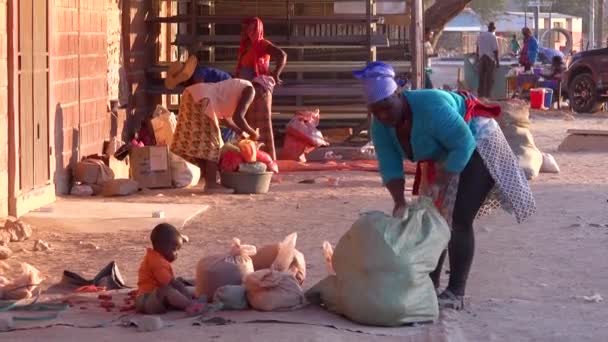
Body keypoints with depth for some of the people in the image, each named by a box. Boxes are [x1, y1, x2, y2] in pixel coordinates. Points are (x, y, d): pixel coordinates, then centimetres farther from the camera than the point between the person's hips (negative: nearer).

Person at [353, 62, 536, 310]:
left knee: (459, 220, -16)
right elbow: (390, 167, -16)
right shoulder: (380, 126, -14)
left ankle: (456, 293, -14)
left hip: (475, 146, -8)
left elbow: (463, 144, -34)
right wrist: (399, 202, -32)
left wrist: (439, 184, -34)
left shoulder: (430, 107, -36)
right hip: (442, 155, 8)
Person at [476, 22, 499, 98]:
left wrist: (478, 56, 25)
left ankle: (480, 94, 12)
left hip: (481, 58, 5)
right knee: (489, 78, 0)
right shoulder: (493, 36, -12)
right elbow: (495, 50, -12)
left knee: (481, 77, 10)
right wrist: (497, 61, -4)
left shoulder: (481, 35, 5)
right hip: (490, 58, -5)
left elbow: (478, 47, 14)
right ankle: (487, 95, -1)